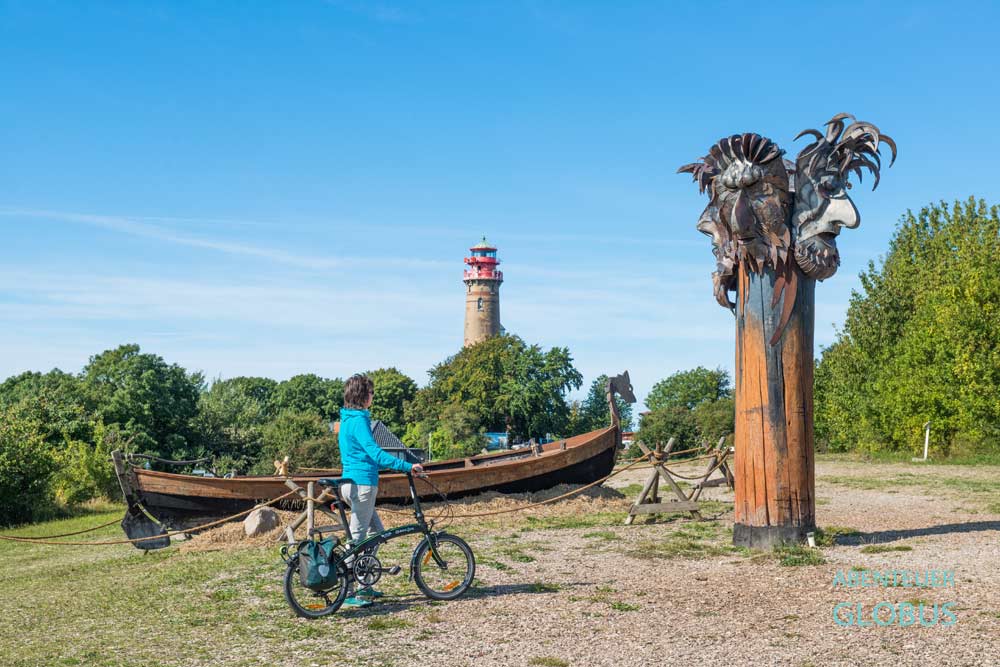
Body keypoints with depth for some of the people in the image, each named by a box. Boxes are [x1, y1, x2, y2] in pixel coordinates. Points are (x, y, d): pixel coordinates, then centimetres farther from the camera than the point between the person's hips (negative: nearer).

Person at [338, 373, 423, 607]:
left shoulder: (347, 419, 16)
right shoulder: (359, 420, -16)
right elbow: (374, 452, -24)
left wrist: (400, 465, 29)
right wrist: (407, 466, -26)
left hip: (352, 483, 10)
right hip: (361, 484, -10)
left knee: (376, 531, 16)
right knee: (357, 537, -4)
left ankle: (365, 586, 21)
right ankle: (349, 593, 1)